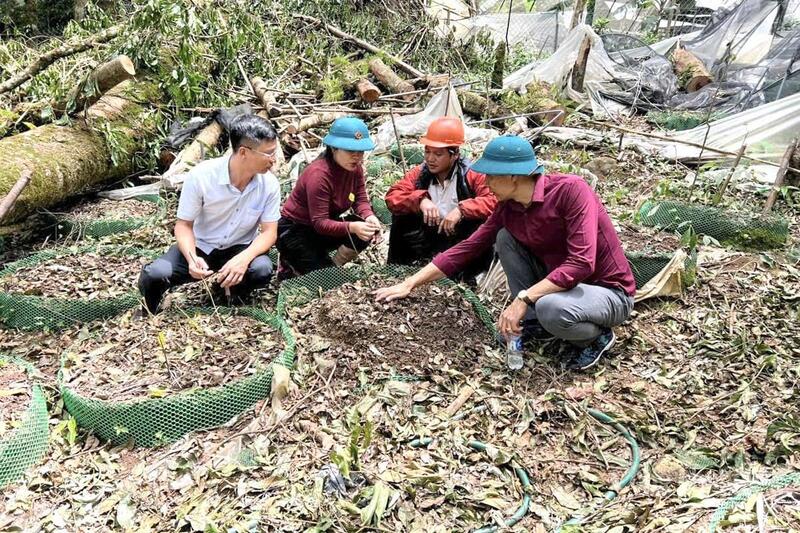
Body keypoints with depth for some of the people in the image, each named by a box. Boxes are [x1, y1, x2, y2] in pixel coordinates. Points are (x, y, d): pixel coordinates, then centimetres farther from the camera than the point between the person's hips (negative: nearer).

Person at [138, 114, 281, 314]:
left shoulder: (269, 184, -17)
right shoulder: (201, 176, -23)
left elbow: (269, 232, -13)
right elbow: (184, 225, -13)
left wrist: (244, 258, -34)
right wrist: (192, 258, -34)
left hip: (240, 248, 1)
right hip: (200, 246, -1)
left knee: (263, 270, -33)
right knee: (153, 275, -26)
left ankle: (234, 292, 5)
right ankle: (147, 317, 12)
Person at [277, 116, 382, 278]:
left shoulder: (355, 167, -8)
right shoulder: (318, 174, -29)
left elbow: (361, 200, -6)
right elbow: (319, 223, -32)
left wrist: (370, 217, -30)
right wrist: (352, 227, -47)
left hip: (327, 224, 7)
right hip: (294, 231, -7)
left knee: (368, 231, -17)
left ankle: (333, 268, 2)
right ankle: (289, 266, 11)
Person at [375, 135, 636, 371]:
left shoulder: (570, 189, -27)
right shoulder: (508, 208, -7)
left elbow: (581, 263, -33)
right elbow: (468, 247, -3)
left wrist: (522, 299, -33)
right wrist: (411, 283, -4)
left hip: (609, 291, -6)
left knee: (551, 308, -37)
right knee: (506, 237, -5)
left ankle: (597, 336, -2)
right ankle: (535, 322, 5)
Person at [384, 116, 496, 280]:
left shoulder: (473, 174, -13)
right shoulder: (418, 174, -2)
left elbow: (495, 201, -26)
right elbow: (392, 197, -12)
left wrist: (462, 209, -39)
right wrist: (420, 199, -31)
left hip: (460, 240, -3)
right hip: (429, 237, 3)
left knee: (483, 224, -31)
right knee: (401, 217, -17)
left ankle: (467, 277, -15)